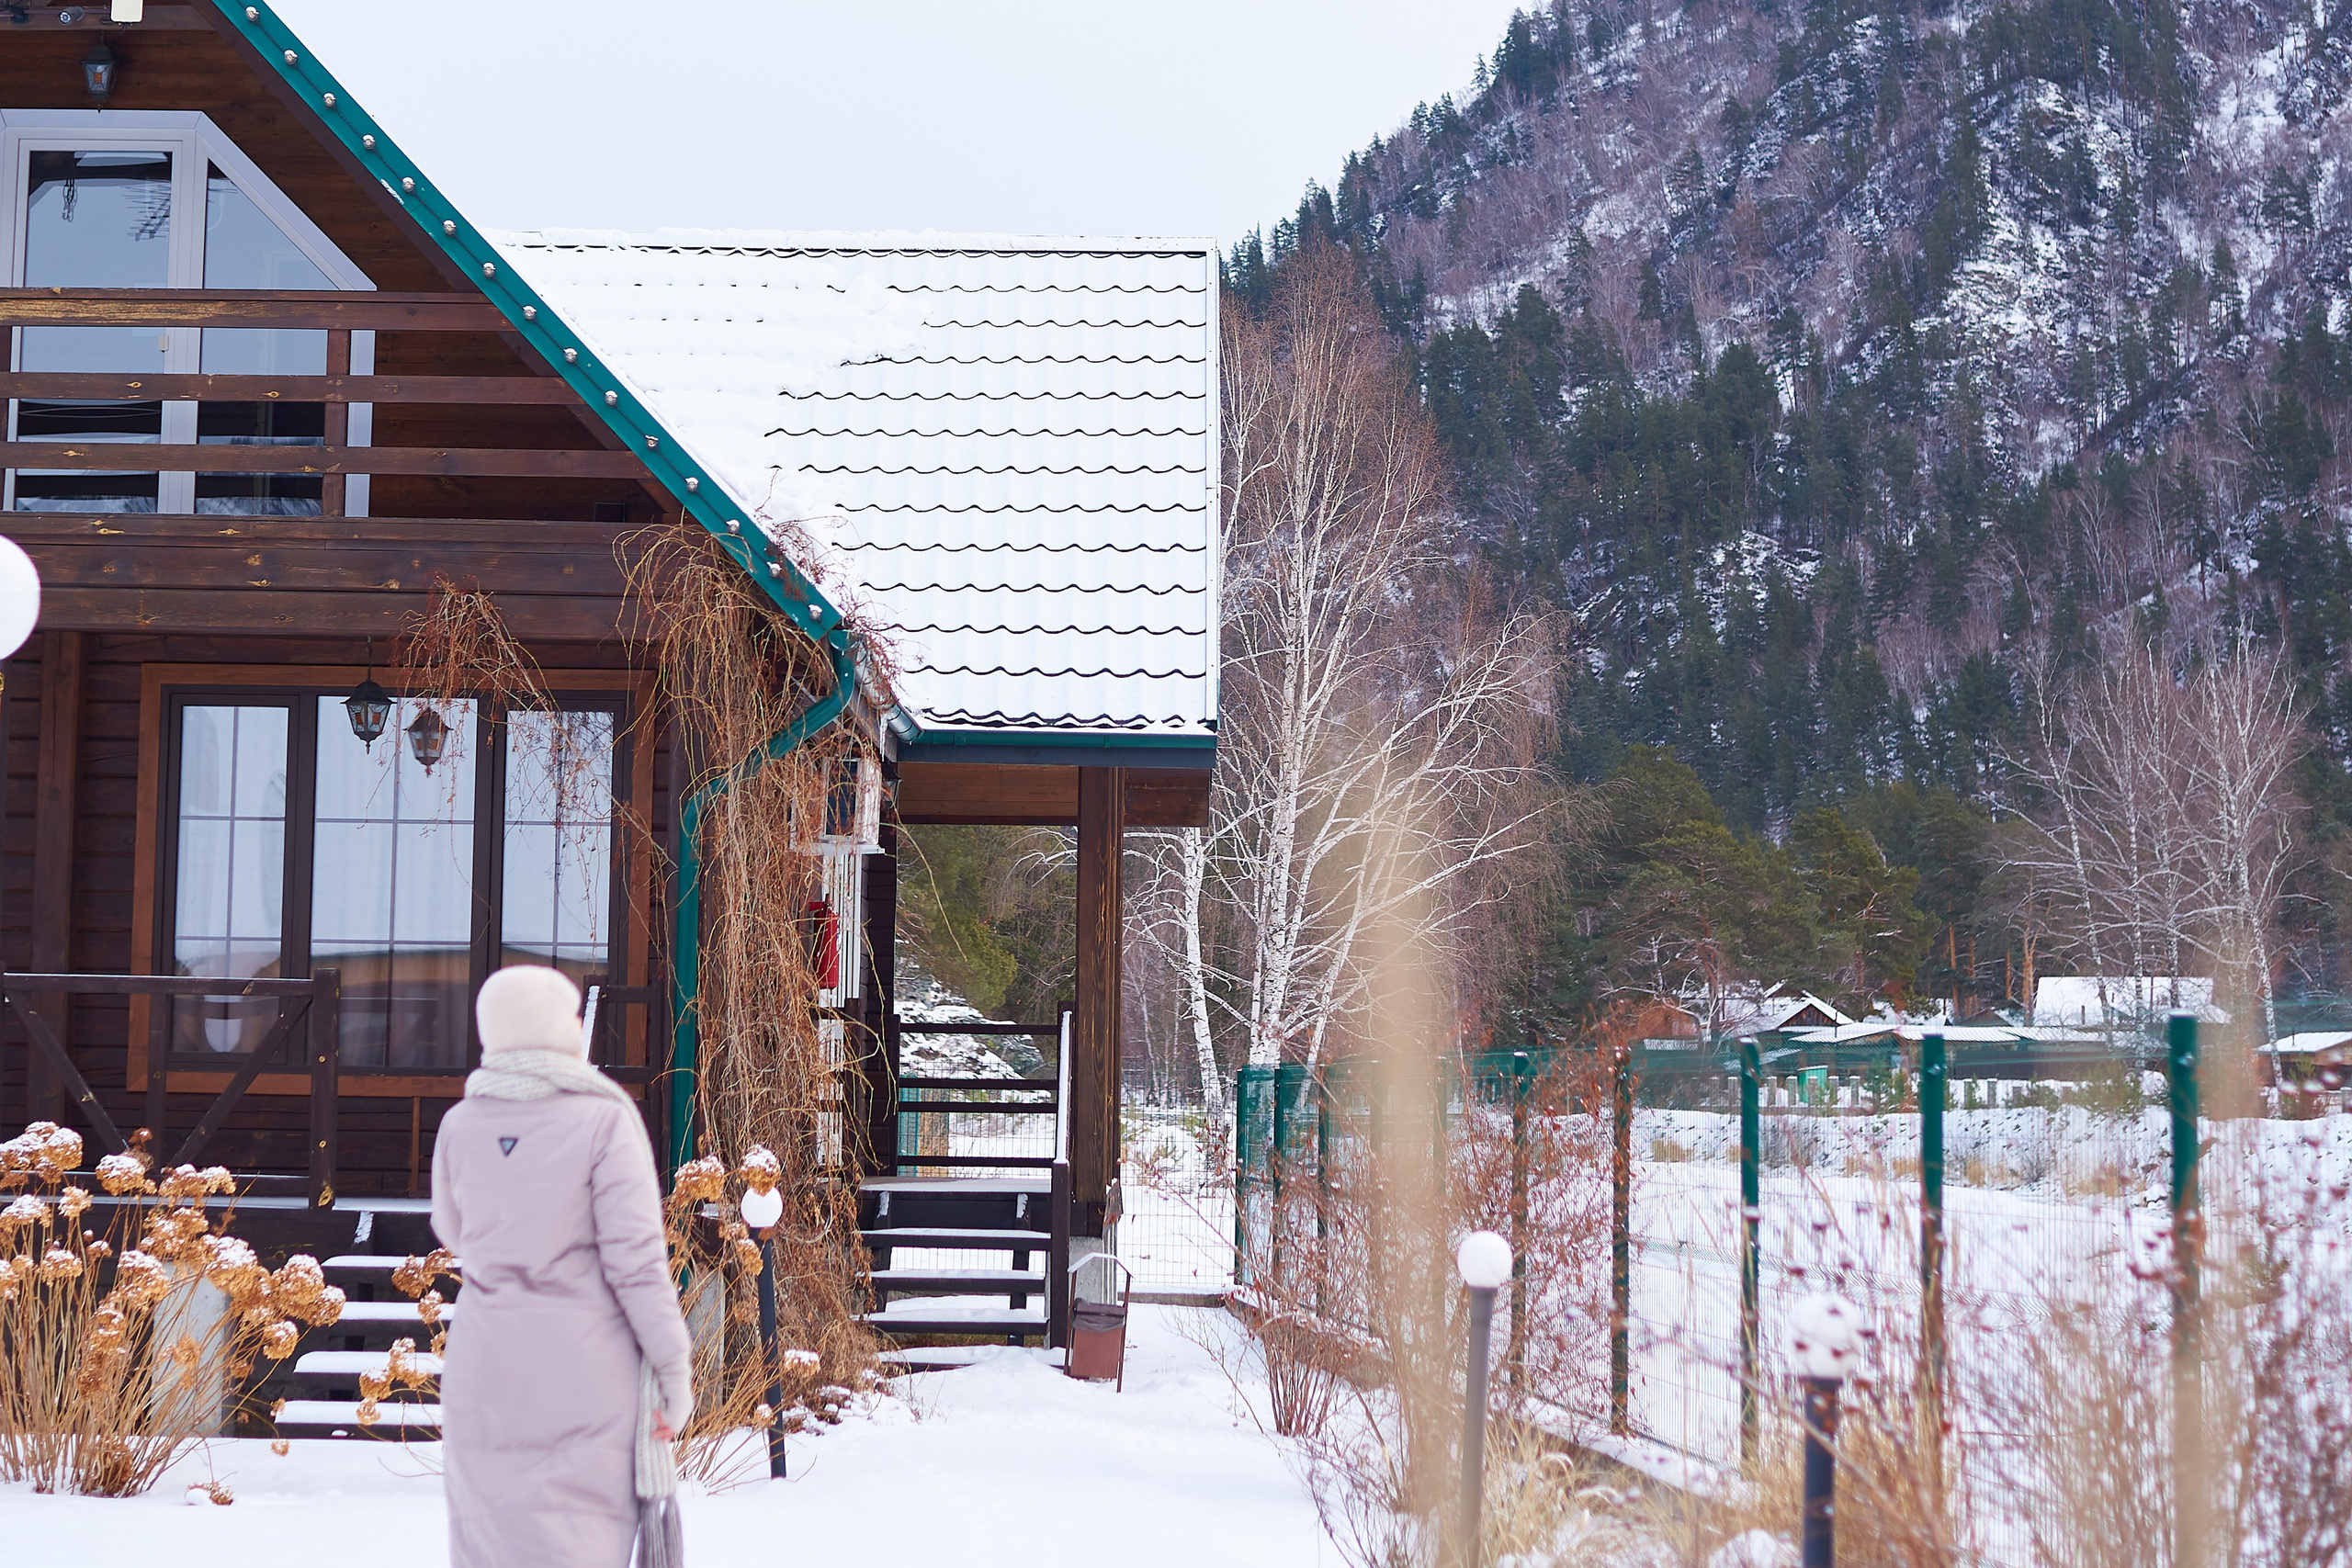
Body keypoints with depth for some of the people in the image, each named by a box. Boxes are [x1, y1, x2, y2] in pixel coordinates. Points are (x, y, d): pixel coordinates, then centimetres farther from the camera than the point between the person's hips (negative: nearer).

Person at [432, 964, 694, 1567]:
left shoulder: (460, 1123, 1)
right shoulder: (604, 1120, -10)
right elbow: (636, 1257, -14)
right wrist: (675, 1369, -8)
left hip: (486, 1367, 4)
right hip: (587, 1370, -4)